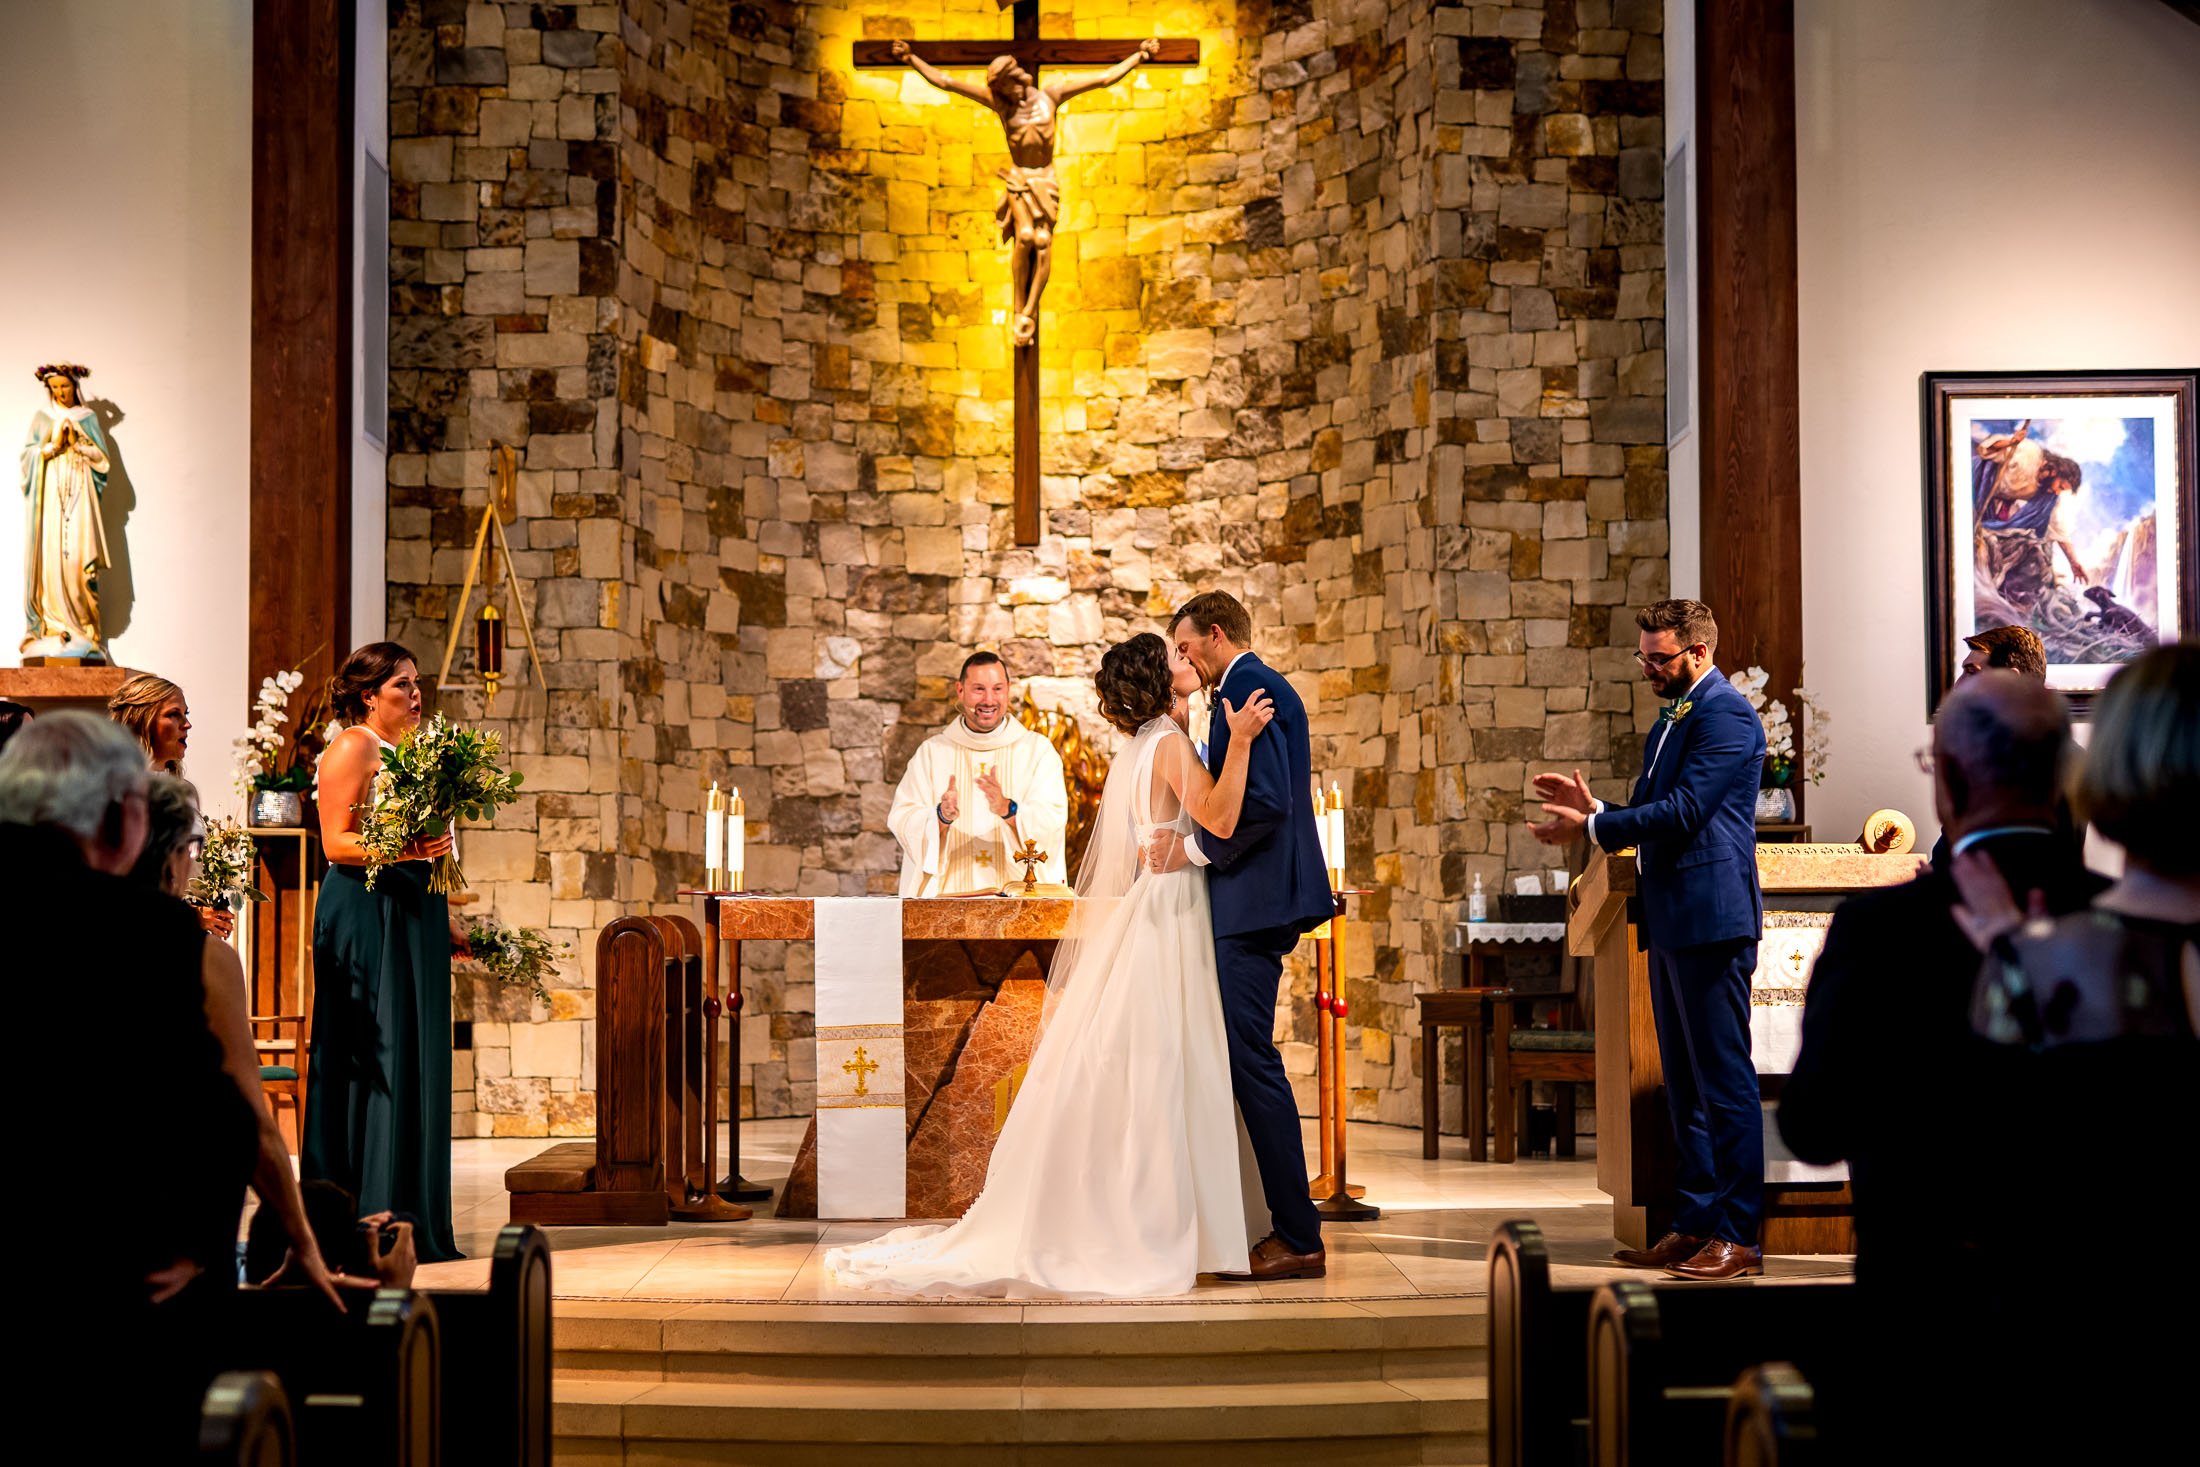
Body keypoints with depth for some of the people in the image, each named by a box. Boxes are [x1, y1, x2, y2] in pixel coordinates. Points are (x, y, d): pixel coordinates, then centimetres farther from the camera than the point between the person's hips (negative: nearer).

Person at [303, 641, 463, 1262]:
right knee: (375, 1060, -9)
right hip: (365, 913, -9)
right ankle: (368, 1226, -7)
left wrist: (445, 920, 20)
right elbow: (337, 842, -13)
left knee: (420, 1058, 6)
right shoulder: (351, 748, -5)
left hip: (415, 912, 9)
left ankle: (415, 1219, 9)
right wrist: (400, 850, -28)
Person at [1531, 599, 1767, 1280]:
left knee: (1724, 1078, -6)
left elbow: (1683, 812, -19)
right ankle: (1694, 1225, 18)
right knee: (1685, 1083, 12)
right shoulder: (1673, 718, 20)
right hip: (1671, 919, 10)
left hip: (1710, 917, -10)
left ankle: (1739, 1235, -3)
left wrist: (1590, 828, -13)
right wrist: (1596, 808, 6)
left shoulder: (1725, 715, -11)